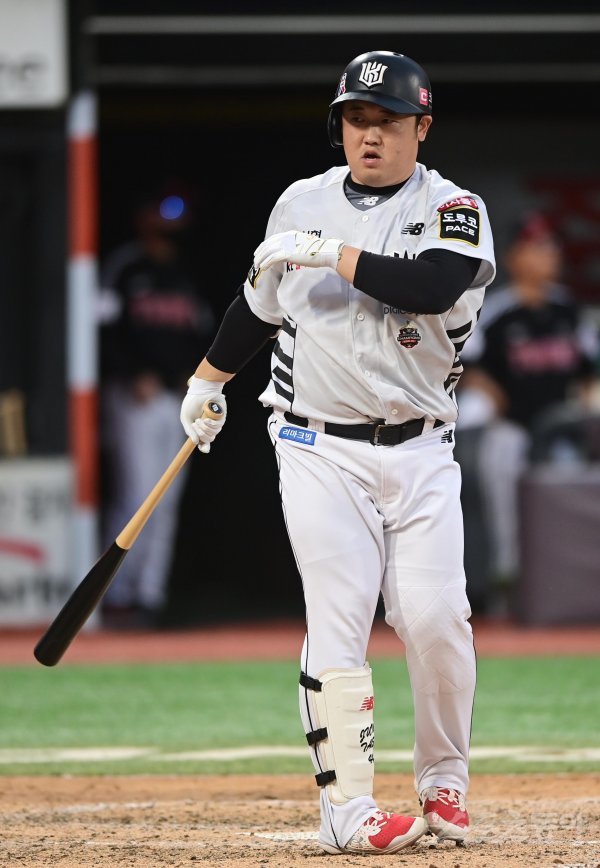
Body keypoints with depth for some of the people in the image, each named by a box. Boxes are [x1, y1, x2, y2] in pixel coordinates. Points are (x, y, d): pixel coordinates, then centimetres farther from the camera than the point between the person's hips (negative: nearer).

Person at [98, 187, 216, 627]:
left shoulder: (186, 273, 15)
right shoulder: (123, 267, -3)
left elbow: (206, 330, 19)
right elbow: (105, 329, -9)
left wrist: (197, 374, 1)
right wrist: (134, 377, -17)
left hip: (180, 400, 6)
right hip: (135, 399, -6)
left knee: (166, 503, 4)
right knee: (138, 497, -11)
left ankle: (150, 596, 7)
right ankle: (115, 596, -5)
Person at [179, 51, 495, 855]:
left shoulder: (453, 209, -2)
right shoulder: (303, 202, 8)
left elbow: (434, 285, -23)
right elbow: (259, 299, 24)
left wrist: (333, 254, -22)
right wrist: (207, 380, 30)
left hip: (419, 452, -1)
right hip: (320, 450, 1)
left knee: (437, 619, -8)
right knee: (338, 624, -8)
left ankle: (444, 783, 13)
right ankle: (347, 809, -9)